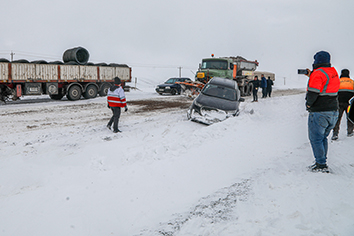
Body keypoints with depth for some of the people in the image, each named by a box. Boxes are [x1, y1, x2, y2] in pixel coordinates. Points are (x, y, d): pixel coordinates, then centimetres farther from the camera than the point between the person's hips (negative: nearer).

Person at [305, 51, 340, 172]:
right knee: (323, 137, 19)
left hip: (319, 113, -9)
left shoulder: (317, 73, -16)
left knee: (316, 139, 0)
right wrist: (311, 75, 21)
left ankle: (321, 165, 2)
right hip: (333, 112, 9)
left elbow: (313, 93, -22)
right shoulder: (334, 72, 11)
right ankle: (322, 161, 25)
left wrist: (308, 104, -5)